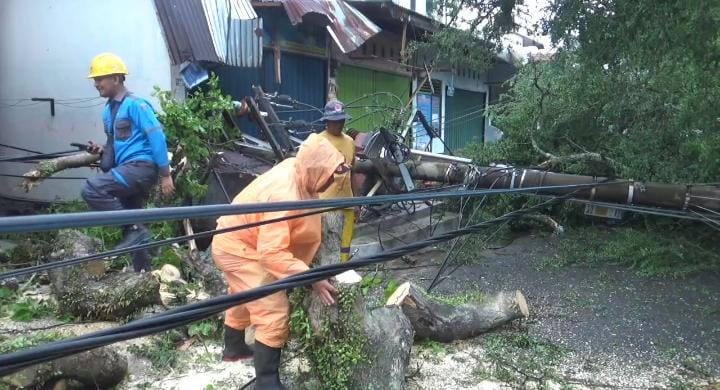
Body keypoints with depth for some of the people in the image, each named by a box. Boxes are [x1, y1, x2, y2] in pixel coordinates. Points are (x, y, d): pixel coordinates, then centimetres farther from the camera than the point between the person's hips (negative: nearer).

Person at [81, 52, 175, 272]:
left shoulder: (135, 104, -9)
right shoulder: (108, 111, 17)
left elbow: (157, 137, -15)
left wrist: (165, 175, -18)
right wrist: (101, 151, 5)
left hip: (141, 166, -9)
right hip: (127, 169, 9)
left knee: (92, 189, -24)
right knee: (135, 232, 9)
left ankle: (134, 229, -15)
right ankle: (144, 273, 18)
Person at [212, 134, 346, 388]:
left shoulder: (294, 169, -11)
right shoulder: (284, 196, -37)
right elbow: (272, 253, -37)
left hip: (235, 240, 10)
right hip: (237, 248, -10)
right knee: (274, 312, -12)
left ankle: (233, 348, 55)